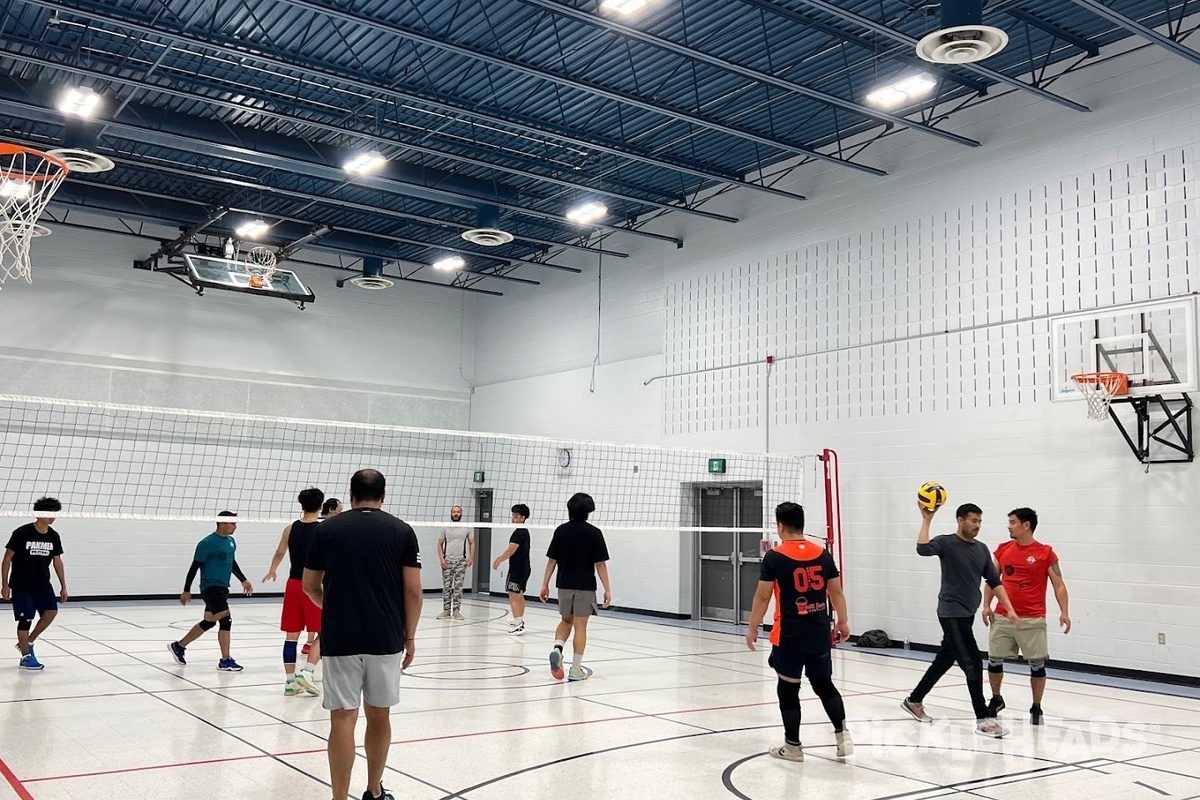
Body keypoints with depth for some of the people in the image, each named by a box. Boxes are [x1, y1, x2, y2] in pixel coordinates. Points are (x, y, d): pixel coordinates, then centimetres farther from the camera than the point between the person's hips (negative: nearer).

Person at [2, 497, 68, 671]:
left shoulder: (54, 536, 0)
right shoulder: (22, 533, -15)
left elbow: (57, 562, 9)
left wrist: (63, 586, 8)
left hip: (42, 584, 5)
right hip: (21, 585, -5)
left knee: (52, 611, -11)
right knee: (26, 618, -5)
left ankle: (28, 642, 12)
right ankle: (26, 656, 10)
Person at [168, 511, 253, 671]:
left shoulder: (230, 541, 10)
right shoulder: (208, 543, -14)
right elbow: (195, 566, -11)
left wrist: (243, 580, 21)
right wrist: (186, 590, -9)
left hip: (222, 588, 9)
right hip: (210, 587, -9)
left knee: (209, 622, 17)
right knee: (226, 619, -14)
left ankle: (179, 646, 34)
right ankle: (225, 661, -6)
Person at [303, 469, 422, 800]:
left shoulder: (327, 529, 3)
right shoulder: (402, 531, 1)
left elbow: (310, 585, 11)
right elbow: (413, 590, -2)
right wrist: (410, 636, 8)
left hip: (340, 639, -1)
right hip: (386, 639, 1)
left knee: (343, 719, 2)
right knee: (379, 716, 15)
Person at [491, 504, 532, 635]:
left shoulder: (519, 533, -17)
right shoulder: (524, 531, 14)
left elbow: (510, 551, -20)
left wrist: (499, 561, -7)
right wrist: (501, 557, 19)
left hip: (517, 569, -10)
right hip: (524, 568, 10)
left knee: (513, 596, -9)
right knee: (519, 595, 18)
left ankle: (518, 625, -13)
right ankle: (520, 622, 26)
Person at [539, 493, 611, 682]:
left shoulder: (561, 531, 0)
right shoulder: (593, 533, -8)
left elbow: (551, 560, 2)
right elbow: (600, 564, -9)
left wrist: (545, 584, 9)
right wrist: (607, 589, -4)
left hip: (564, 585, 3)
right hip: (585, 587, -3)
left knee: (566, 620, 21)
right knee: (580, 625, 3)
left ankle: (557, 648, -4)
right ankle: (576, 669, 7)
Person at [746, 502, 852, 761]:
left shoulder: (774, 557, -10)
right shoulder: (822, 553, 3)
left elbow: (762, 597, -8)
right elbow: (836, 592, 9)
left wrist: (753, 628, 2)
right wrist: (842, 622, 21)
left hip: (789, 636, -5)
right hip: (820, 634, 5)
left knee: (788, 690, 7)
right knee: (825, 685, 19)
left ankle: (793, 746, 14)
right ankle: (842, 733, 10)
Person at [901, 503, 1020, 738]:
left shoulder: (982, 549, 11)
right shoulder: (947, 543, -10)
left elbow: (994, 582, 13)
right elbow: (923, 549, -31)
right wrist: (926, 520, -27)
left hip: (967, 614, 8)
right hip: (952, 614, -8)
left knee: (944, 660, 16)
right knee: (973, 664, -10)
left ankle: (914, 700, 30)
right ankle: (984, 719, -5)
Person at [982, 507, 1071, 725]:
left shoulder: (1046, 553, -5)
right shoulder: (1003, 550, 6)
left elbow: (1059, 585, -3)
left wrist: (1064, 612, -14)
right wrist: (986, 605, 2)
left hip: (1033, 619, -3)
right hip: (1003, 617, 4)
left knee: (1037, 664, 2)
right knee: (994, 660, 6)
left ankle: (1036, 708, 17)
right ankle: (996, 700, 27)